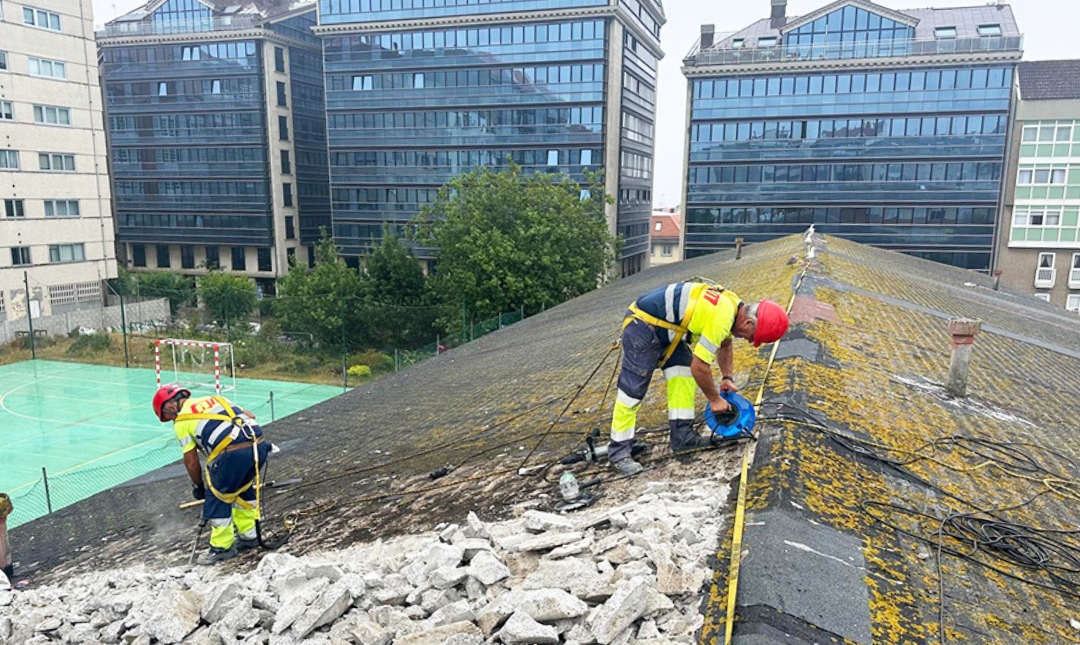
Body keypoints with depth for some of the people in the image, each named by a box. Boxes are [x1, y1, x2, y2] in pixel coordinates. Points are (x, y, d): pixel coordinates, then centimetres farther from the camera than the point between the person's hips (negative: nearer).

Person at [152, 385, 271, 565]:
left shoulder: (181, 420, 12)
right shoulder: (215, 398, 27)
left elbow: (191, 461, 14)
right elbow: (250, 416, 23)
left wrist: (198, 486, 29)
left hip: (232, 454, -7)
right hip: (258, 445, 7)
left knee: (218, 497, 14)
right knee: (243, 489, 28)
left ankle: (222, 546, 24)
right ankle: (249, 535, 38)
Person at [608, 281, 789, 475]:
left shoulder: (733, 305, 4)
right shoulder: (720, 318, -26)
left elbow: (725, 344, 24)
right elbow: (699, 367, -22)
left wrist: (728, 377, 15)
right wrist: (715, 399, -7)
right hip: (642, 326, -10)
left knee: (683, 372, 5)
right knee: (633, 389, -8)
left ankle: (683, 436, 8)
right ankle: (618, 452, -1)